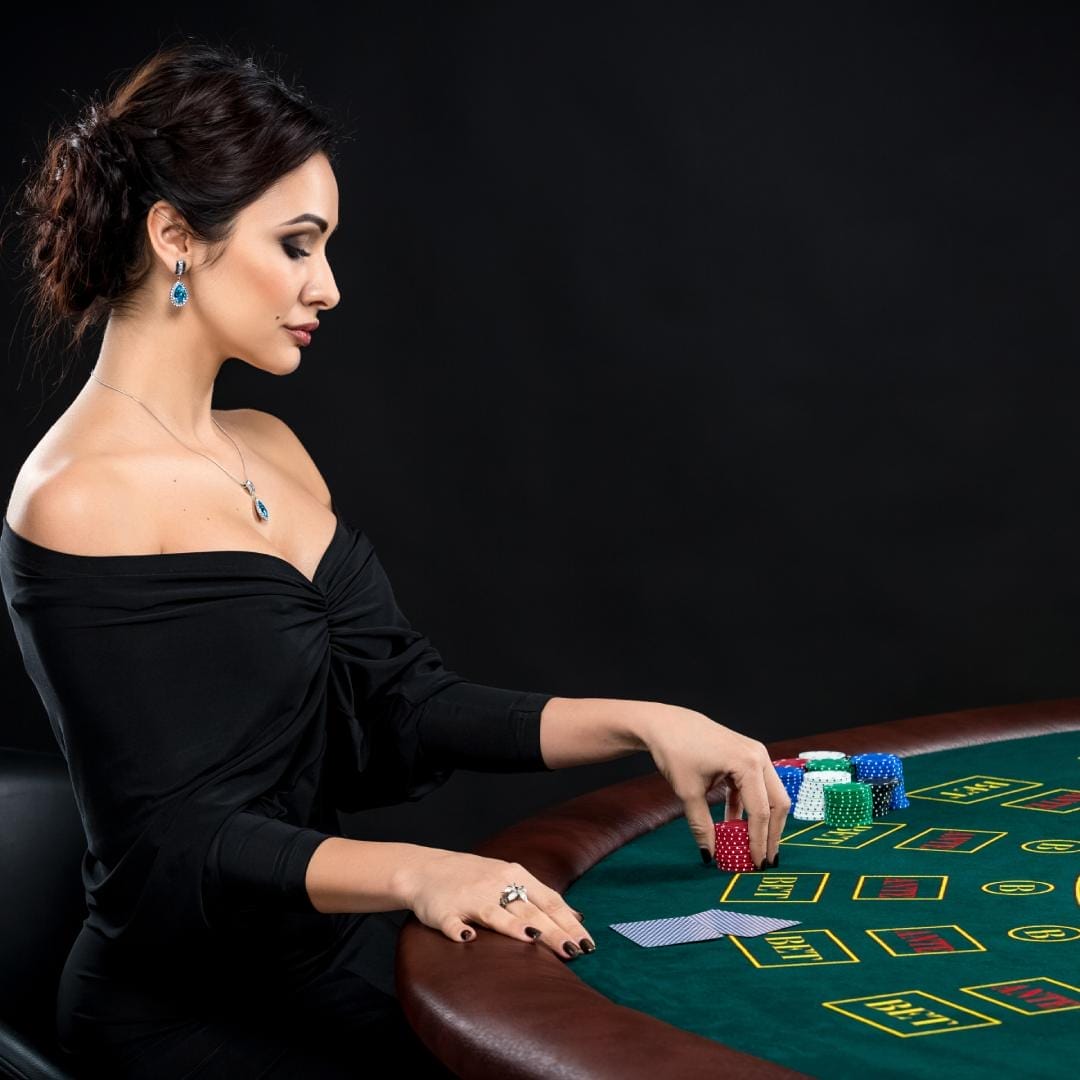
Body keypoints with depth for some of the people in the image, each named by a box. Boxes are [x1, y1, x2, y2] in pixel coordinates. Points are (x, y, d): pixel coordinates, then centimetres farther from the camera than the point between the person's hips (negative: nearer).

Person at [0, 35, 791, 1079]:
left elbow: (408, 707, 6)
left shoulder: (267, 448, 11)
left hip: (327, 955, 8)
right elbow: (161, 844, -20)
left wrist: (644, 721, -5)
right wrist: (409, 871, -33)